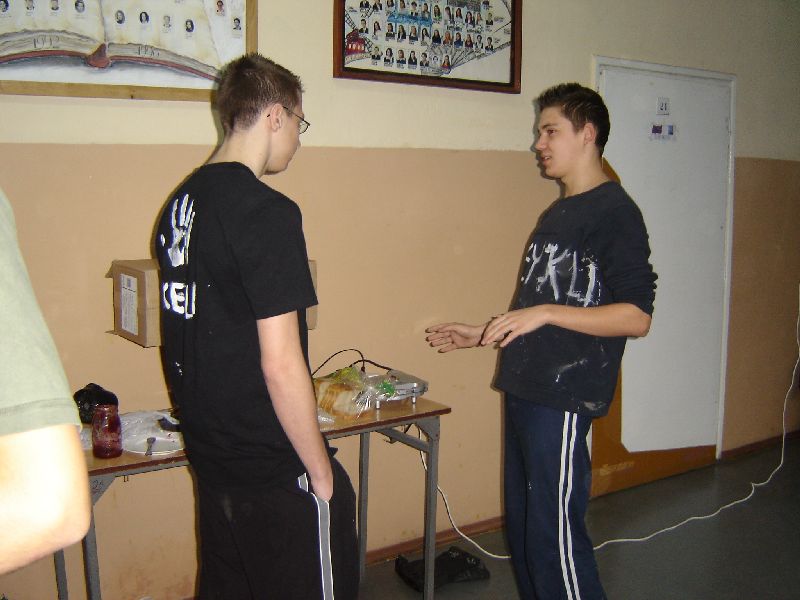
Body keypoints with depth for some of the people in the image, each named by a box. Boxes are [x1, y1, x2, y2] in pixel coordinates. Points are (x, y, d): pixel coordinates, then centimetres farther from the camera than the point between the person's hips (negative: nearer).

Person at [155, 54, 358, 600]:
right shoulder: (267, 212, -20)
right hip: (276, 472, -8)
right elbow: (281, 364, -23)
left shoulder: (181, 202, 5)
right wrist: (321, 471, -12)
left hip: (210, 455, 8)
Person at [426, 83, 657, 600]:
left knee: (555, 531, -5)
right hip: (525, 389, 9)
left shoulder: (613, 211, -9)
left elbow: (636, 317, -17)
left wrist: (545, 314, -23)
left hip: (564, 398, -9)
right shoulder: (558, 213, 18)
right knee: (523, 523, 14)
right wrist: (480, 334, 21)